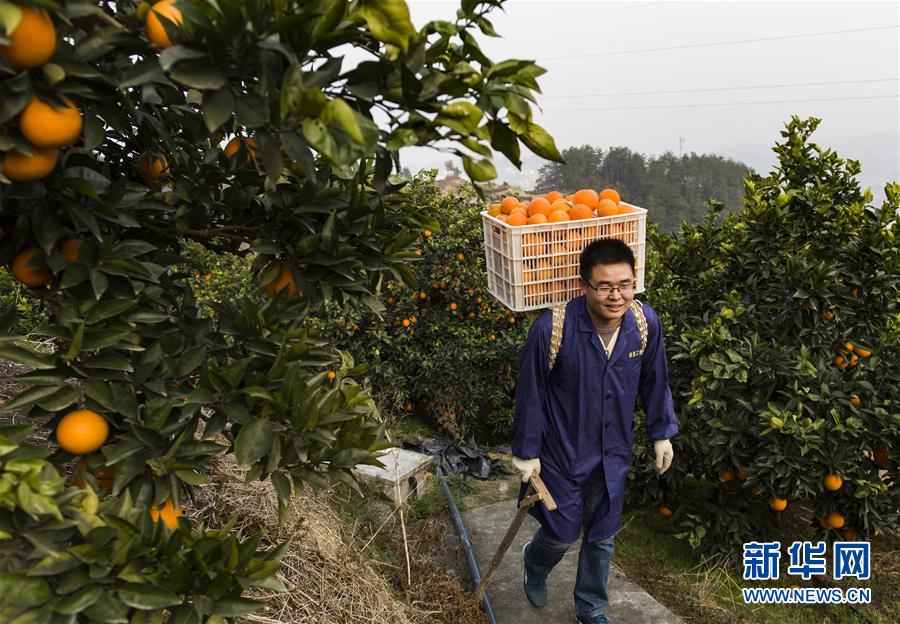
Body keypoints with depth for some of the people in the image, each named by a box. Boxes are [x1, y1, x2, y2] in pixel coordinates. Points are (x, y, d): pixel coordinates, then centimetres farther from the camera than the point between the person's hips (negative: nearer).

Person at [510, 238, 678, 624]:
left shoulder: (646, 323, -15)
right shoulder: (552, 329, -28)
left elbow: (654, 382, 2)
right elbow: (531, 393, -16)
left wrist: (661, 433, 10)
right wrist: (526, 452, -8)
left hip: (613, 454, 4)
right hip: (563, 452, -3)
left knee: (602, 538, 19)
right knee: (562, 534, 14)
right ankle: (534, 564, 52)